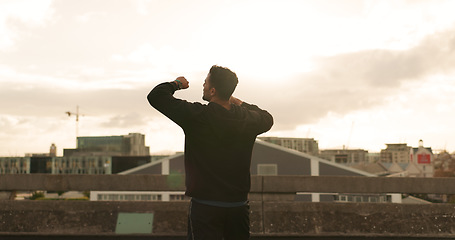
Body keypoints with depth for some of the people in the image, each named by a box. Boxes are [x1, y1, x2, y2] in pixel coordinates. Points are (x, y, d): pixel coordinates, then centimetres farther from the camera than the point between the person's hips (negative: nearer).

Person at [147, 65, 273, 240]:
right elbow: (268, 119, 24)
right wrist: (239, 103, 27)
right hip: (239, 206, 5)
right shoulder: (247, 119, -1)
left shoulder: (197, 116, -14)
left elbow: (156, 96, -8)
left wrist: (176, 83, 11)